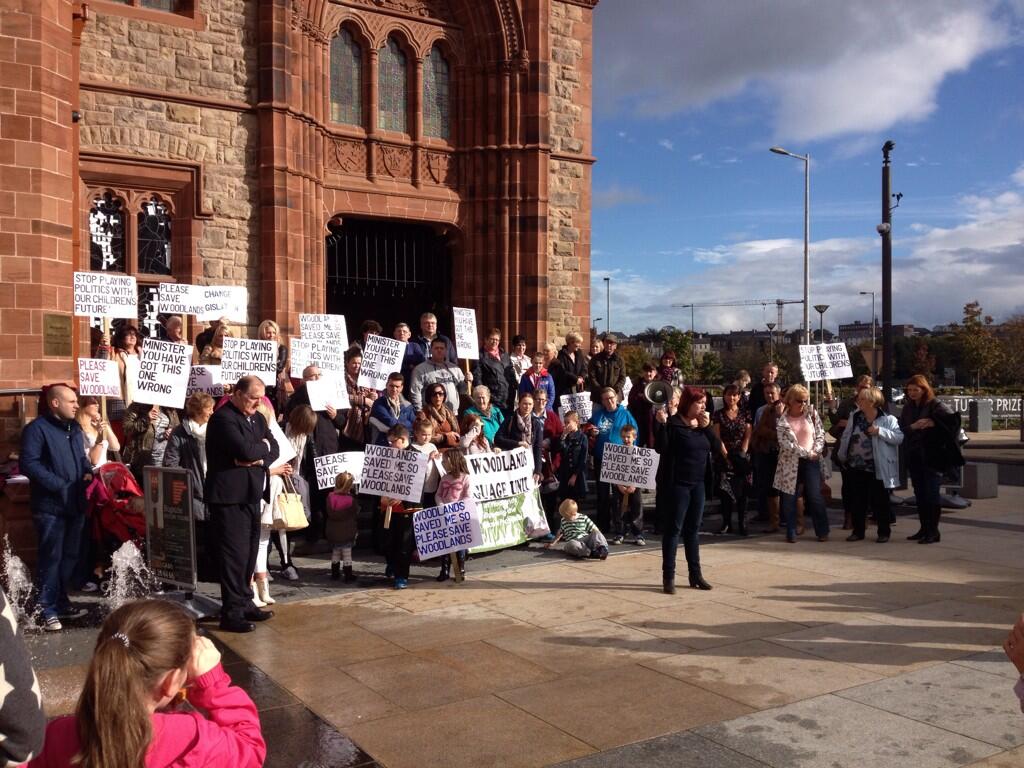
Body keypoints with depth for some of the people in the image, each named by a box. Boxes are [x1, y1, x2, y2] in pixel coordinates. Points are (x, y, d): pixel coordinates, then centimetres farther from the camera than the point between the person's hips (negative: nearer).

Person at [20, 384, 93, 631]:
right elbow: (28, 464, -19)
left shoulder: (74, 428, 15)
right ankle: (48, 610, 5)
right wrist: (59, 485, -22)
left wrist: (88, 472, 5)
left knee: (70, 556, 14)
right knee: (51, 558, -3)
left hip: (75, 504, 8)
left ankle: (61, 602, 26)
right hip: (50, 506, -8)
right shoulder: (37, 428, -10)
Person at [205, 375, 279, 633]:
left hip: (251, 495, 8)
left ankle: (244, 603, 25)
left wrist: (259, 458, -12)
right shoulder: (223, 418, -13)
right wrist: (263, 446, -5)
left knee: (249, 553, 13)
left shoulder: (257, 418, 15)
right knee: (234, 554, -5)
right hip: (230, 497, -8)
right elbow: (245, 450, -25)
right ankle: (231, 613, 1)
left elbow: (273, 449, 9)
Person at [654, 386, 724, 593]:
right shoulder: (673, 423, -10)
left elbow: (717, 449, 3)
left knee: (693, 529, 13)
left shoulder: (703, 424, 9)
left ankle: (695, 574, 20)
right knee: (673, 529, -1)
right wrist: (661, 425, -28)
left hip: (698, 483, 6)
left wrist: (707, 427, -8)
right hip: (678, 483, -6)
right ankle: (668, 576, 4)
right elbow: (661, 448, -19)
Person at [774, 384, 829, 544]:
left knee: (815, 496, -2)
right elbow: (785, 443, -11)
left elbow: (821, 435, 3)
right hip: (790, 462, -1)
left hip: (811, 461, 1)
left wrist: (816, 451, -13)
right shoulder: (782, 419, -5)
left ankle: (822, 531, 10)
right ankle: (791, 533, 12)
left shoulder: (812, 414, 3)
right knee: (790, 497, 2)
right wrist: (806, 452, -12)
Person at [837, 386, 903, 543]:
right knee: (857, 501, 10)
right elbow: (846, 437, 15)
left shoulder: (888, 419, -6)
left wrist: (880, 431, -22)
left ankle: (883, 532, 17)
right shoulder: (854, 417, 7)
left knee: (879, 501, 4)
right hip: (856, 467, 4)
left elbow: (899, 438, -15)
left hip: (877, 468, -4)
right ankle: (858, 531, 21)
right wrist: (842, 456, 18)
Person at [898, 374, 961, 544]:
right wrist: (912, 427, -12)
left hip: (932, 456, -6)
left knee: (931, 493, -5)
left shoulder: (935, 404, -6)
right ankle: (924, 529, 19)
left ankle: (933, 531, 0)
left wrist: (933, 423, -27)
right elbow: (901, 429, 6)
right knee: (919, 494, 11)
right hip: (914, 457, 6)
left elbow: (953, 419, -18)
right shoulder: (907, 407, 12)